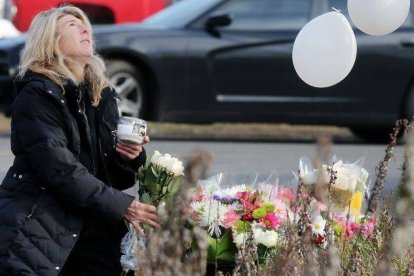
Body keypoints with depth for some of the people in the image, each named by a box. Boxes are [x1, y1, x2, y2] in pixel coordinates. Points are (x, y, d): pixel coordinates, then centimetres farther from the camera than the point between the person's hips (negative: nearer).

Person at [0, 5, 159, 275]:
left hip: (90, 231, 6)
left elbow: (115, 176, 15)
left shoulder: (101, 94, 12)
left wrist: (131, 157, -6)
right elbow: (60, 170, -18)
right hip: (35, 233, -6)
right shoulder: (36, 96, -9)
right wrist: (121, 206, -17)